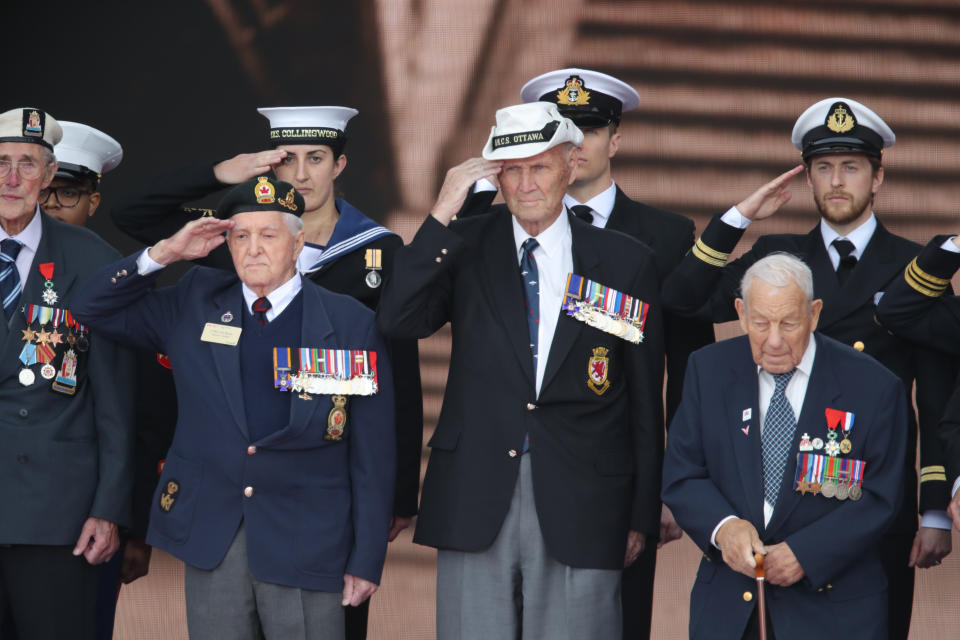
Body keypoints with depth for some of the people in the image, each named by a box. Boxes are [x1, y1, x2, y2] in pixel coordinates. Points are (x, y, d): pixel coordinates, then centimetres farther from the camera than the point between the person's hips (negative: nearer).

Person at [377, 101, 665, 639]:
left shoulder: (626, 262, 5)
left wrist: (643, 514, 6)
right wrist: (442, 214, -13)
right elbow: (397, 322, -10)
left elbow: (646, 398, 7)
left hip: (580, 508, -1)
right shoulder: (466, 248, 6)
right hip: (475, 504, 1)